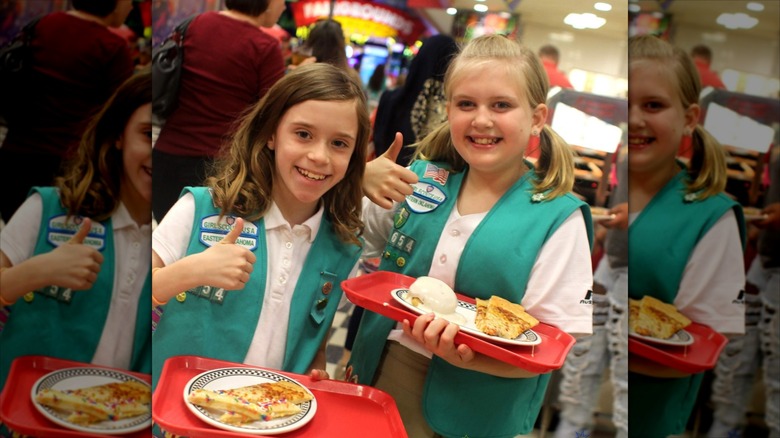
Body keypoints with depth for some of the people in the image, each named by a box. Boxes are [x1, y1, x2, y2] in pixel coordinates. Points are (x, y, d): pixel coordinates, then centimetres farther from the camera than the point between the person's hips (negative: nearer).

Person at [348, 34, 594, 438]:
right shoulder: (423, 178, -1)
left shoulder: (557, 219, -13)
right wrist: (360, 182, -7)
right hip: (378, 375, 4)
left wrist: (471, 355, -30)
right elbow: (363, 241, 12)